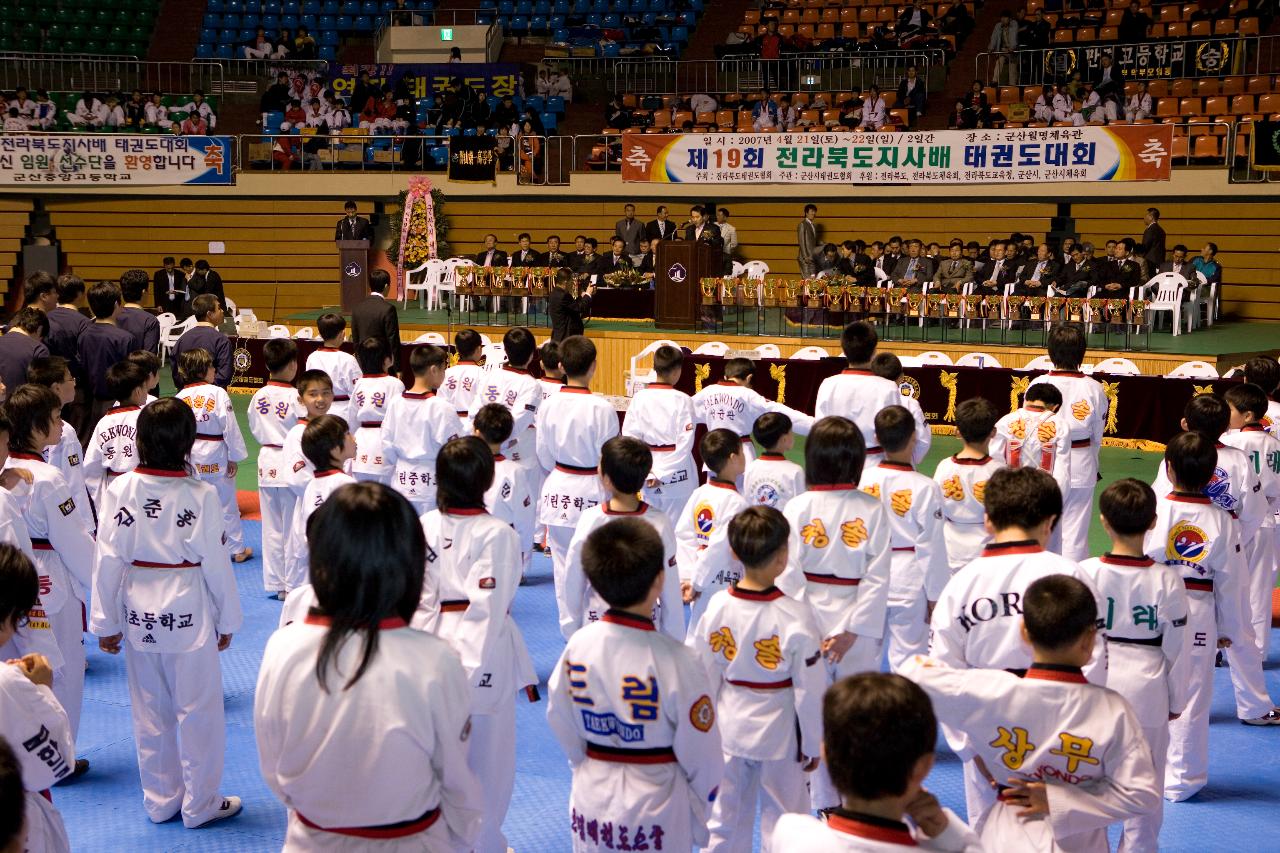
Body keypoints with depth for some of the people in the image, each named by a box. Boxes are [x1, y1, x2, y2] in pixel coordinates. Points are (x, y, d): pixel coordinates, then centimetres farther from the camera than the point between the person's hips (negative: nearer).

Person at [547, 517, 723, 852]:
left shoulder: (578, 646, -12)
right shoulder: (674, 660, -23)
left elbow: (560, 722, 1)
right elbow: (700, 751, -13)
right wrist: (702, 807, 5)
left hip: (591, 800, 4)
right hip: (656, 807, -4)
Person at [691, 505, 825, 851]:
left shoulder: (717, 606, -13)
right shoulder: (796, 617, -23)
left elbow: (704, 676, -2)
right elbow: (810, 690, -14)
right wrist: (812, 745, 1)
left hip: (729, 730, 4)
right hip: (779, 734, -3)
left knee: (725, 823, 19)